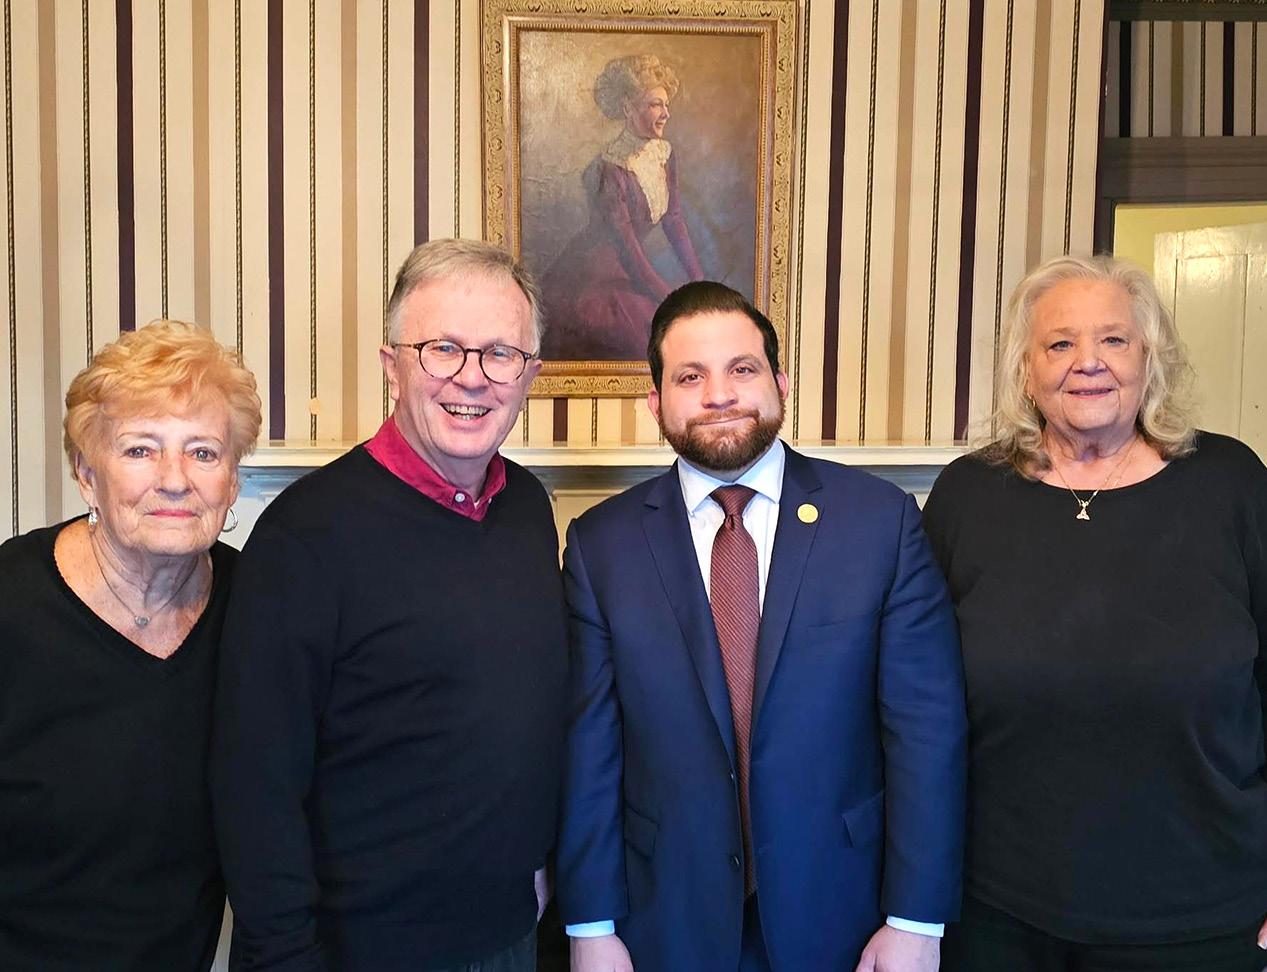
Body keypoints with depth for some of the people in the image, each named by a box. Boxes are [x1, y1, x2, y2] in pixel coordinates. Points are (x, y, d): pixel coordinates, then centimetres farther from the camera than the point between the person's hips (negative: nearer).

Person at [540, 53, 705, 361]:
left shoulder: (665, 156, 3)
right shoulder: (610, 170, -21)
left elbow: (674, 221, 7)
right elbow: (626, 245, -22)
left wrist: (699, 282, -2)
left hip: (627, 272, 8)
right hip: (589, 282, -7)